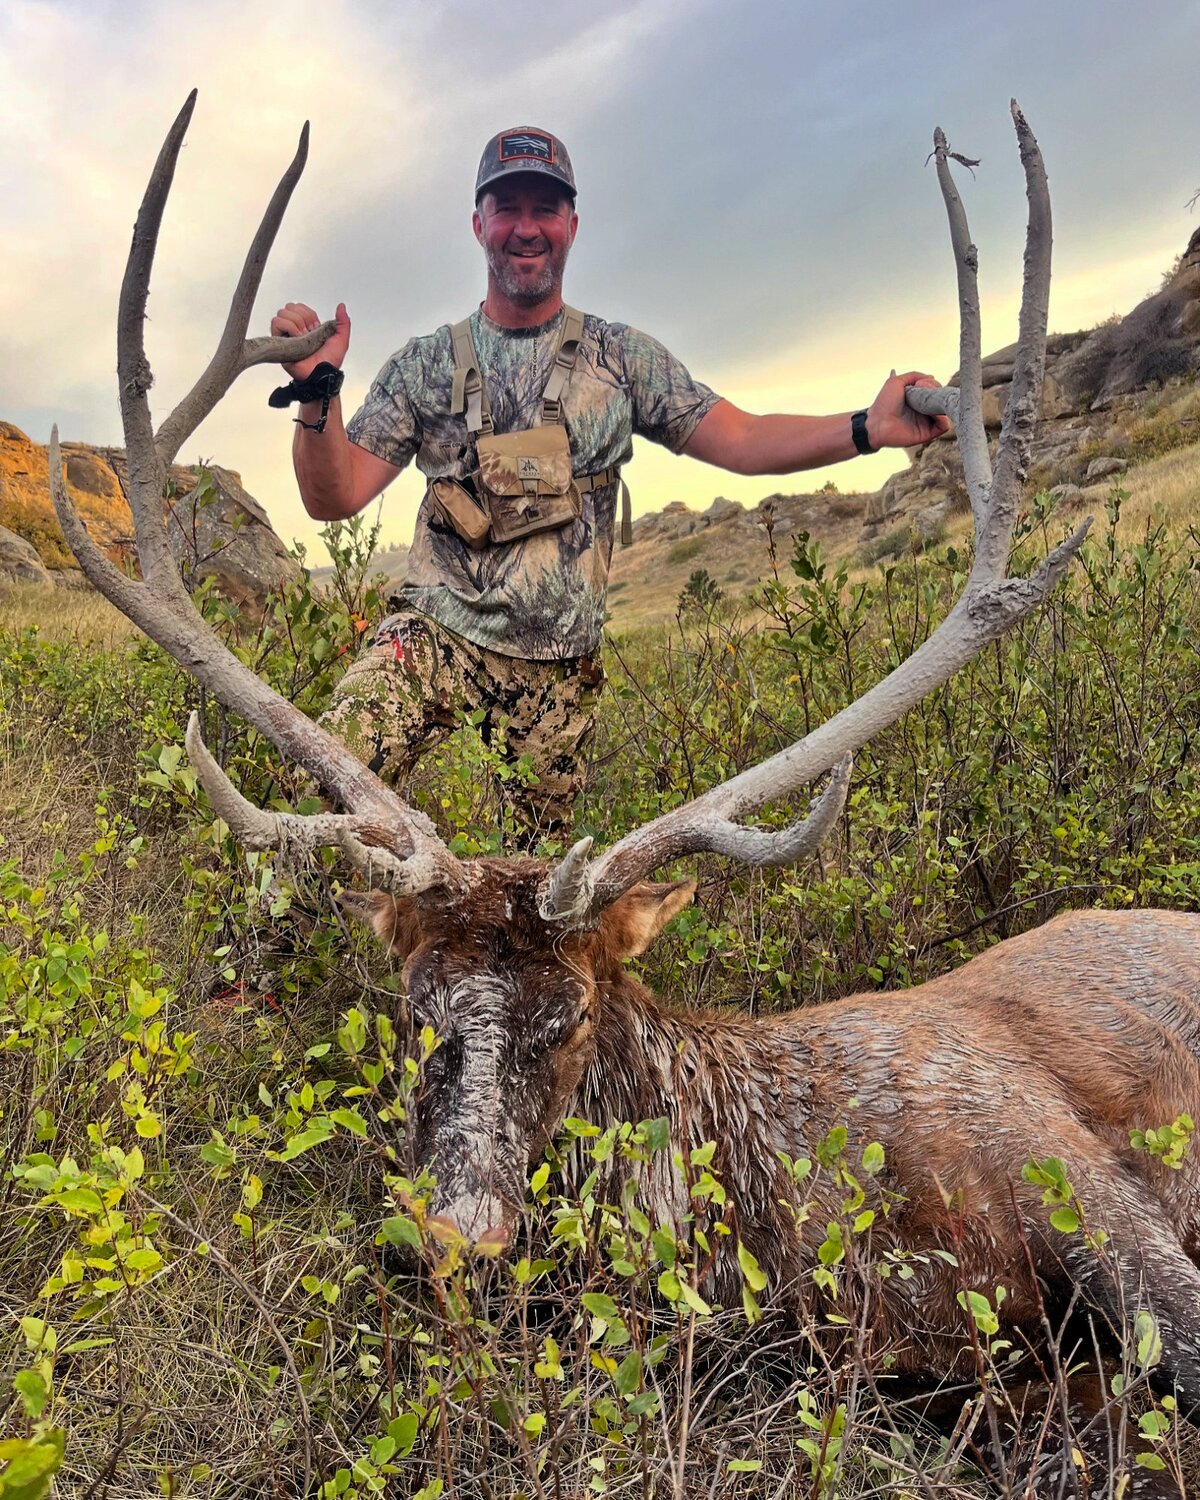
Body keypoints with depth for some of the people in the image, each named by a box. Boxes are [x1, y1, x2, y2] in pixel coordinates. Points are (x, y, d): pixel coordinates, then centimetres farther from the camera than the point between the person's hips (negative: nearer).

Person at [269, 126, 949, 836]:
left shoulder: (621, 356, 6)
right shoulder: (425, 365, 6)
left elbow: (742, 441, -2)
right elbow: (335, 496, 1)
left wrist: (869, 428, -17)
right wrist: (318, 392, -17)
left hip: (559, 671, 1)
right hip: (437, 637, 0)